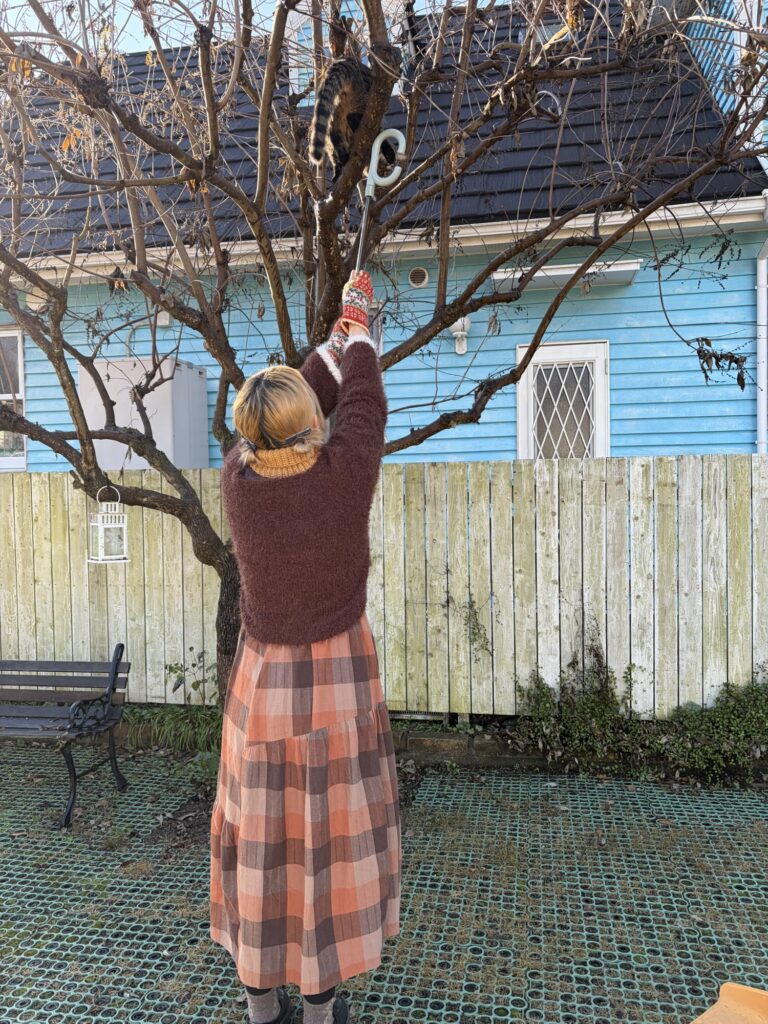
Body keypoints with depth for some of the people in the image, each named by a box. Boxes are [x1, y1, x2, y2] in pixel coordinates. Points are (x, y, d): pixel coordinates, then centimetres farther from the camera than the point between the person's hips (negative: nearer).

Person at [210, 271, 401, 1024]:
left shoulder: (238, 480, -13)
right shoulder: (345, 475, -21)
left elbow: (278, 417, 5)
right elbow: (362, 400, -2)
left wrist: (333, 342, 18)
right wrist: (357, 333, 18)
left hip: (263, 679, 3)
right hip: (338, 679, -2)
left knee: (261, 837, 15)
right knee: (331, 838, 11)